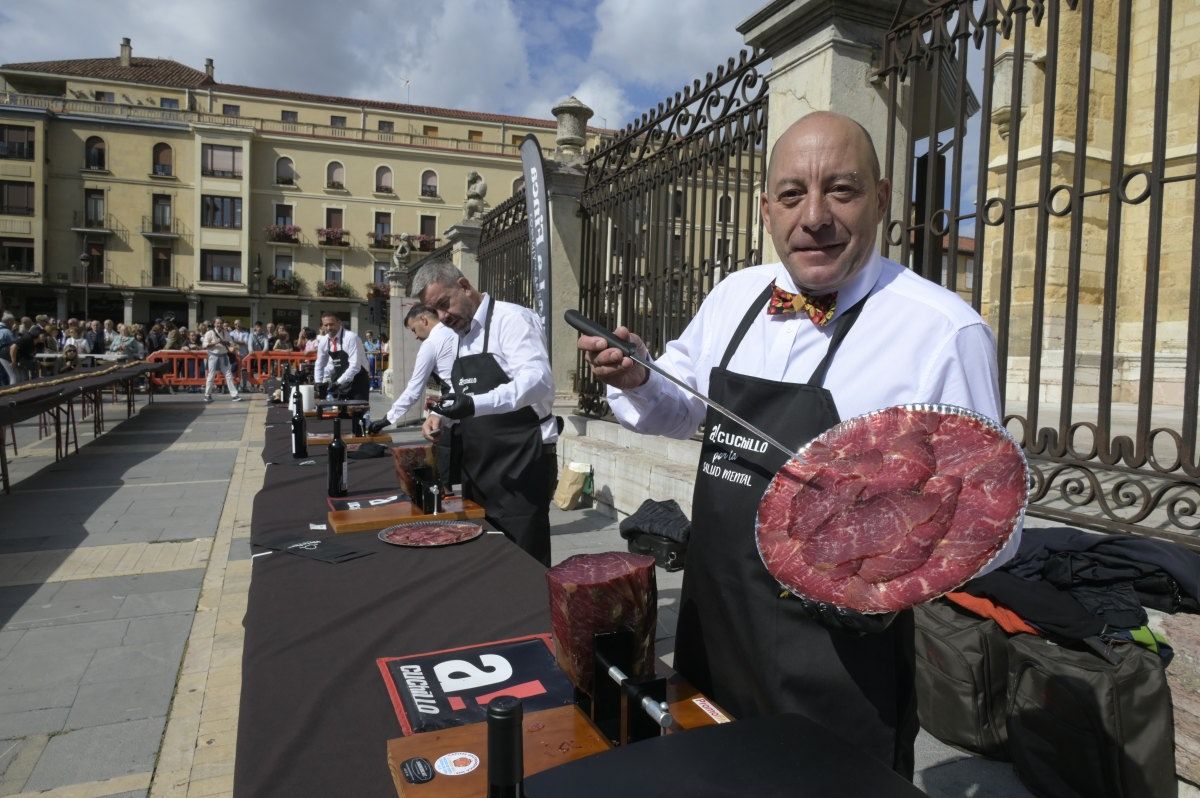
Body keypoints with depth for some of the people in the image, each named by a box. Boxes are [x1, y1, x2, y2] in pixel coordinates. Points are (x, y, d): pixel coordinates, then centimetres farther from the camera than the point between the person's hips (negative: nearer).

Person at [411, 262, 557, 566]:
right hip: (480, 467, 9)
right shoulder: (462, 336, 15)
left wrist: (476, 405, -36)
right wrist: (440, 415, 5)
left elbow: (538, 380, -26)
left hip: (521, 465, -9)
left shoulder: (511, 318, -12)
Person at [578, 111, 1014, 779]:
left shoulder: (946, 332, -18)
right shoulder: (734, 297, 0)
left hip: (840, 668, -5)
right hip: (710, 633, 6)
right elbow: (688, 410, 13)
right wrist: (638, 380, -7)